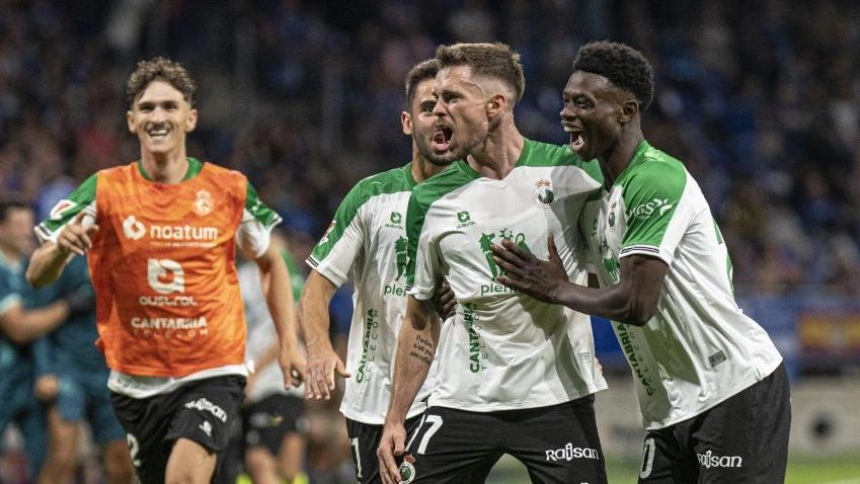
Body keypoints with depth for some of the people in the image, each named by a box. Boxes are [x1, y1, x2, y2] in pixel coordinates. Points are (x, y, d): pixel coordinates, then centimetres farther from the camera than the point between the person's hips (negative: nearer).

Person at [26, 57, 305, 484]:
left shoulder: (230, 189, -2)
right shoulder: (104, 190, -4)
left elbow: (270, 264, 15)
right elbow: (37, 276, -8)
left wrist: (288, 344, 7)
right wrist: (61, 247, -31)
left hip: (212, 372, -2)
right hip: (135, 379, 2)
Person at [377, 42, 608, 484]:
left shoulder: (571, 172, -3)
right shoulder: (430, 200, 4)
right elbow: (421, 319, 11)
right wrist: (395, 420, 6)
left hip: (558, 396, -2)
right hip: (464, 398, 2)